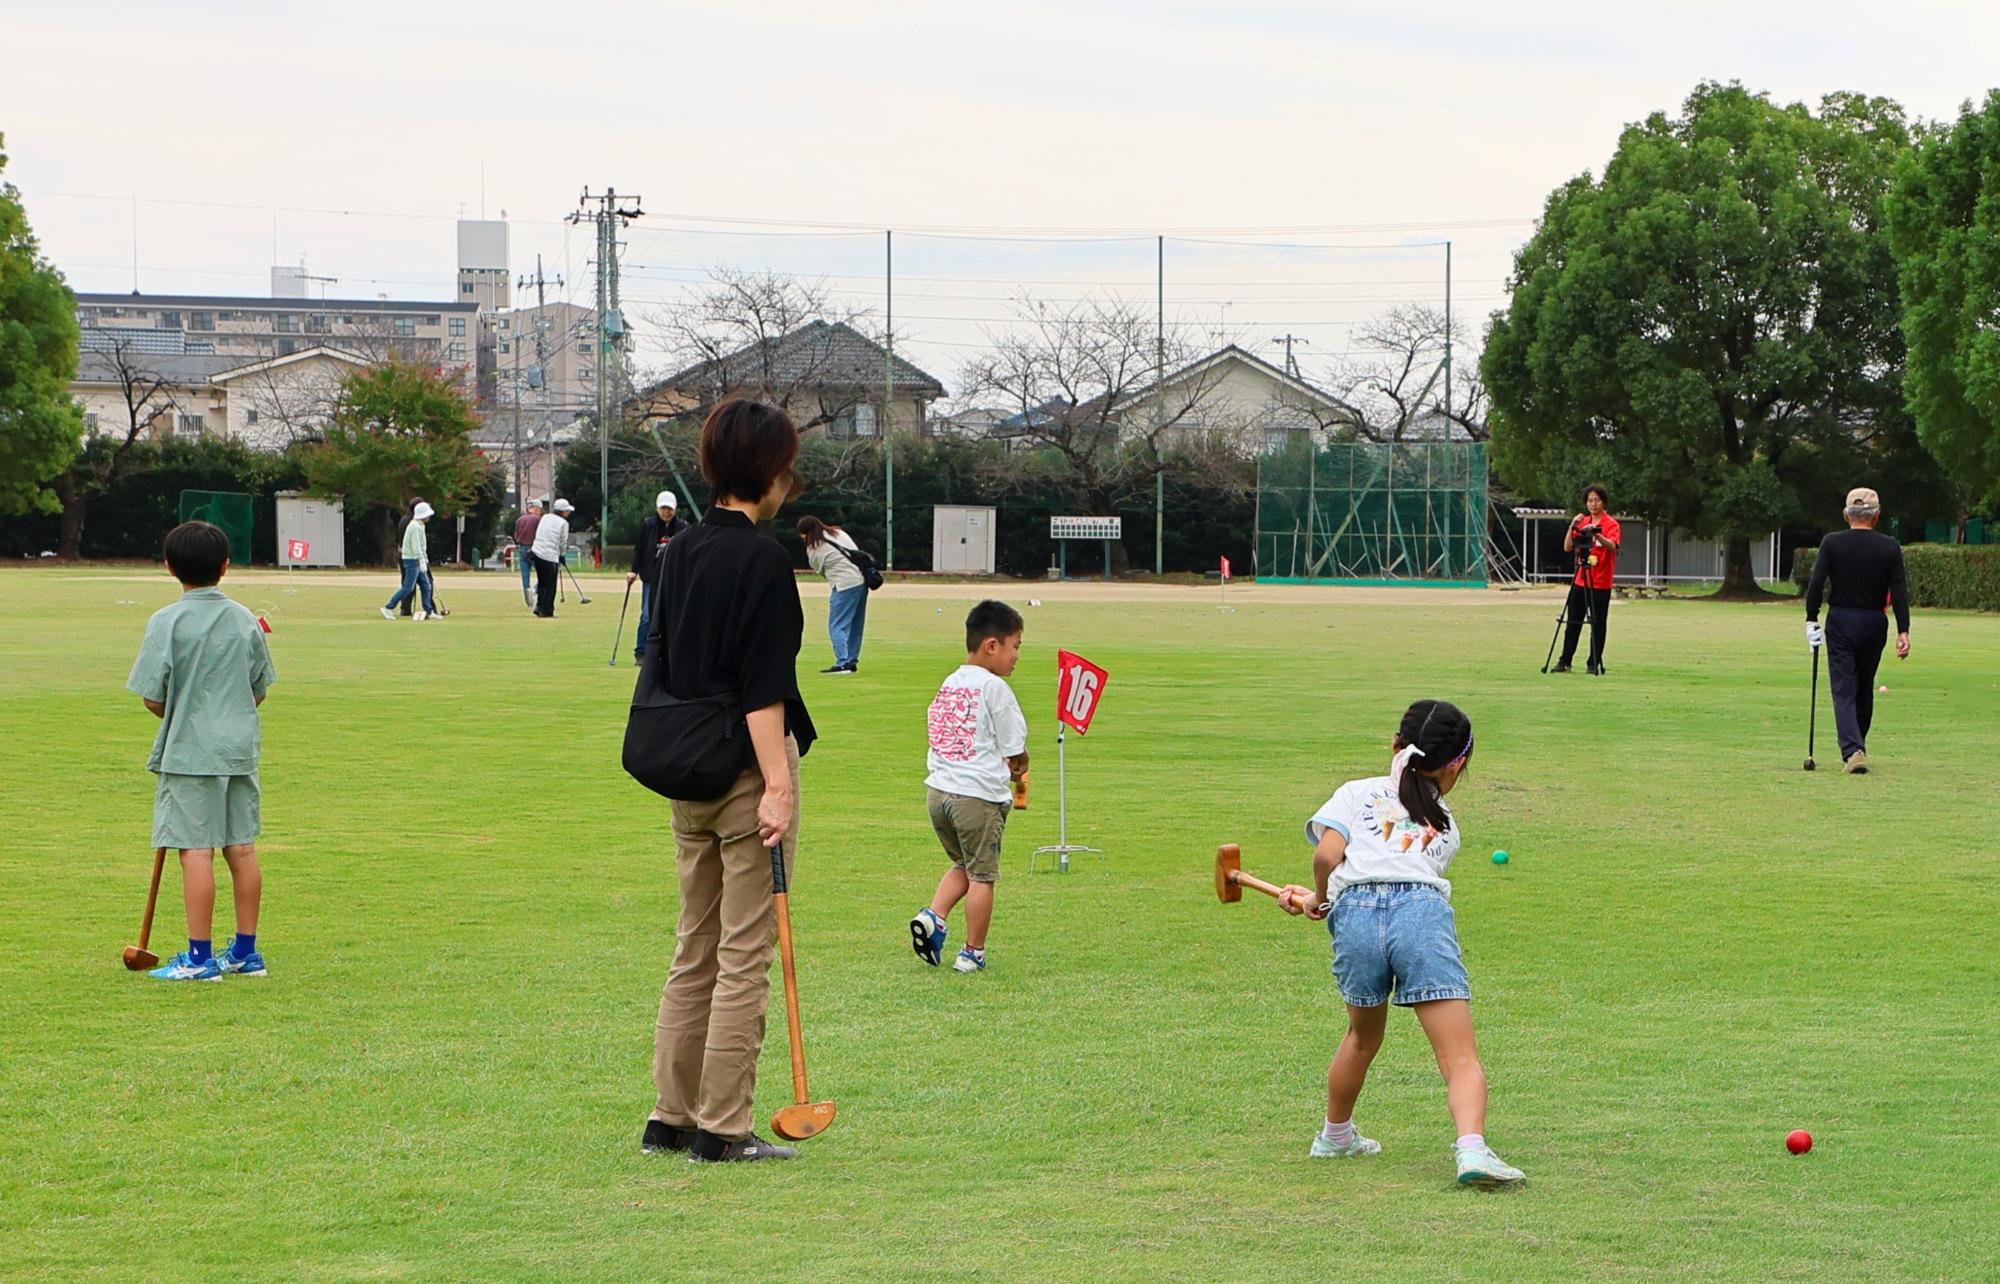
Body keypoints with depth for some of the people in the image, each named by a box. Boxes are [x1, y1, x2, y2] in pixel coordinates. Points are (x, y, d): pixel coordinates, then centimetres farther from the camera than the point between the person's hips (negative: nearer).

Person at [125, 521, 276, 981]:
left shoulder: (167, 622, -11)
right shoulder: (245, 620, 4)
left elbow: (152, 698, -9)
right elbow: (260, 691, 11)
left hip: (190, 752, -5)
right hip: (240, 748, 5)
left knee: (196, 851, -4)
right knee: (241, 848, 10)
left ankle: (199, 956, -3)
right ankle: (246, 951, 16)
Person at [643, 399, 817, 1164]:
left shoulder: (679, 552, 9)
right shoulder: (762, 561, -15)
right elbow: (761, 689, -19)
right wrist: (777, 786, -20)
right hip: (747, 770, -8)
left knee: (694, 951, 15)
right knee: (745, 957, -1)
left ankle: (671, 1117, 18)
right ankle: (722, 1129, 1)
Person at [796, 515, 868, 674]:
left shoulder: (814, 550, -7)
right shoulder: (839, 533, 12)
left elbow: (820, 570, 3)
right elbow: (858, 552, 14)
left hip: (845, 585, -8)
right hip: (862, 581, 8)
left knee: (837, 626, -3)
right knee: (855, 625, 14)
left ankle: (842, 663, -13)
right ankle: (852, 661, 19)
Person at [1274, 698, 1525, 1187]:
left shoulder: (1357, 793, 23)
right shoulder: (1445, 825, 31)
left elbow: (1327, 855, 6)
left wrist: (1319, 900, 25)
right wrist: (1318, 899, 39)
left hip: (1355, 912, 1)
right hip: (1424, 908, -1)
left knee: (1363, 1036, 26)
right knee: (1460, 1057, -7)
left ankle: (1335, 1136, 43)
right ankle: (1472, 1147, -30)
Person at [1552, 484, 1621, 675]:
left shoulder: (1611, 524, -5)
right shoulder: (1582, 522, 10)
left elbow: (1612, 545, -23)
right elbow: (1567, 547, 4)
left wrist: (1597, 534, -39)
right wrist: (1572, 527, -9)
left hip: (1600, 583, -4)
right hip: (1580, 581, 4)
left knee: (1598, 624, 0)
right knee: (1573, 622, 6)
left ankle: (1594, 664, 5)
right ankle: (1565, 661, 11)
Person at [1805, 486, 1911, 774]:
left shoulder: (1832, 543, -3)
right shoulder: (1890, 548, 0)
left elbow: (1816, 583, -9)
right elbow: (1899, 591, -4)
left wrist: (1811, 620, -3)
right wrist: (1903, 631, -4)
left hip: (1840, 621, -2)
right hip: (1874, 624, 2)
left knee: (1844, 690, -4)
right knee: (1865, 688, 18)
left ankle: (1852, 750, -21)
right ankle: (1857, 747, 29)